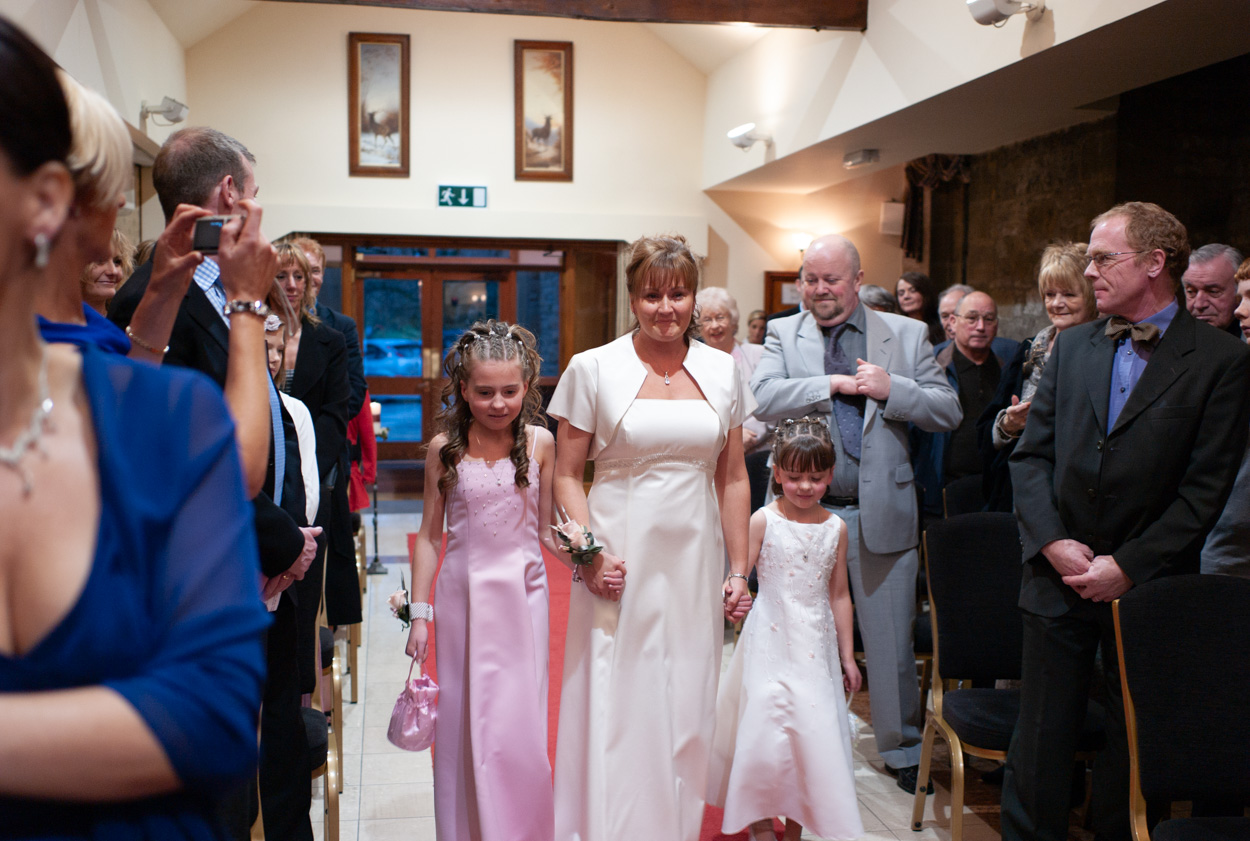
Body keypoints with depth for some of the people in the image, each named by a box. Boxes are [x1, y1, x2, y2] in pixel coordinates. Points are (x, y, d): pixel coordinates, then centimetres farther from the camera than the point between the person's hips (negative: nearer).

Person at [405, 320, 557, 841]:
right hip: (464, 595, 0)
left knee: (519, 724, 2)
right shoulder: (445, 449, -2)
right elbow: (430, 536, 4)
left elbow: (546, 529, 4)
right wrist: (420, 613, 4)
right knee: (466, 723, 9)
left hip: (522, 593, 0)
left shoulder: (540, 443, -2)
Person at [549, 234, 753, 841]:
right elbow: (566, 475, -1)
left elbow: (733, 479, 10)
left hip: (694, 565, 3)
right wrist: (589, 554, -14)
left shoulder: (721, 370, 5)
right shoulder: (593, 369, -4)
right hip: (621, 565, -3)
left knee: (687, 711, 12)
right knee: (614, 712, 4)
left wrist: (739, 570, 7)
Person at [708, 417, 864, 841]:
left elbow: (839, 595, 9)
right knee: (764, 730, 0)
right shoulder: (763, 521, -7)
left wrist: (847, 656, 11)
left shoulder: (835, 528, 3)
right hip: (771, 641, -3)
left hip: (816, 645, 3)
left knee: (813, 730, 6)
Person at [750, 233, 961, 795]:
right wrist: (834, 382, -17)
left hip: (882, 513, 0)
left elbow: (949, 412, 0)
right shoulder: (783, 334, 3)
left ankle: (902, 748, 30)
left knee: (891, 641, 9)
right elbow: (764, 398, -13)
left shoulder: (907, 334, 4)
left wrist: (892, 388, -15)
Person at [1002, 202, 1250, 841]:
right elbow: (1031, 454, 6)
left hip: (1147, 588, -2)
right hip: (1060, 575, 3)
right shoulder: (1072, 346, 7)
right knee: (1039, 745, 7)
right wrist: (1052, 540, -7)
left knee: (1134, 749, 12)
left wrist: (1128, 566, -13)